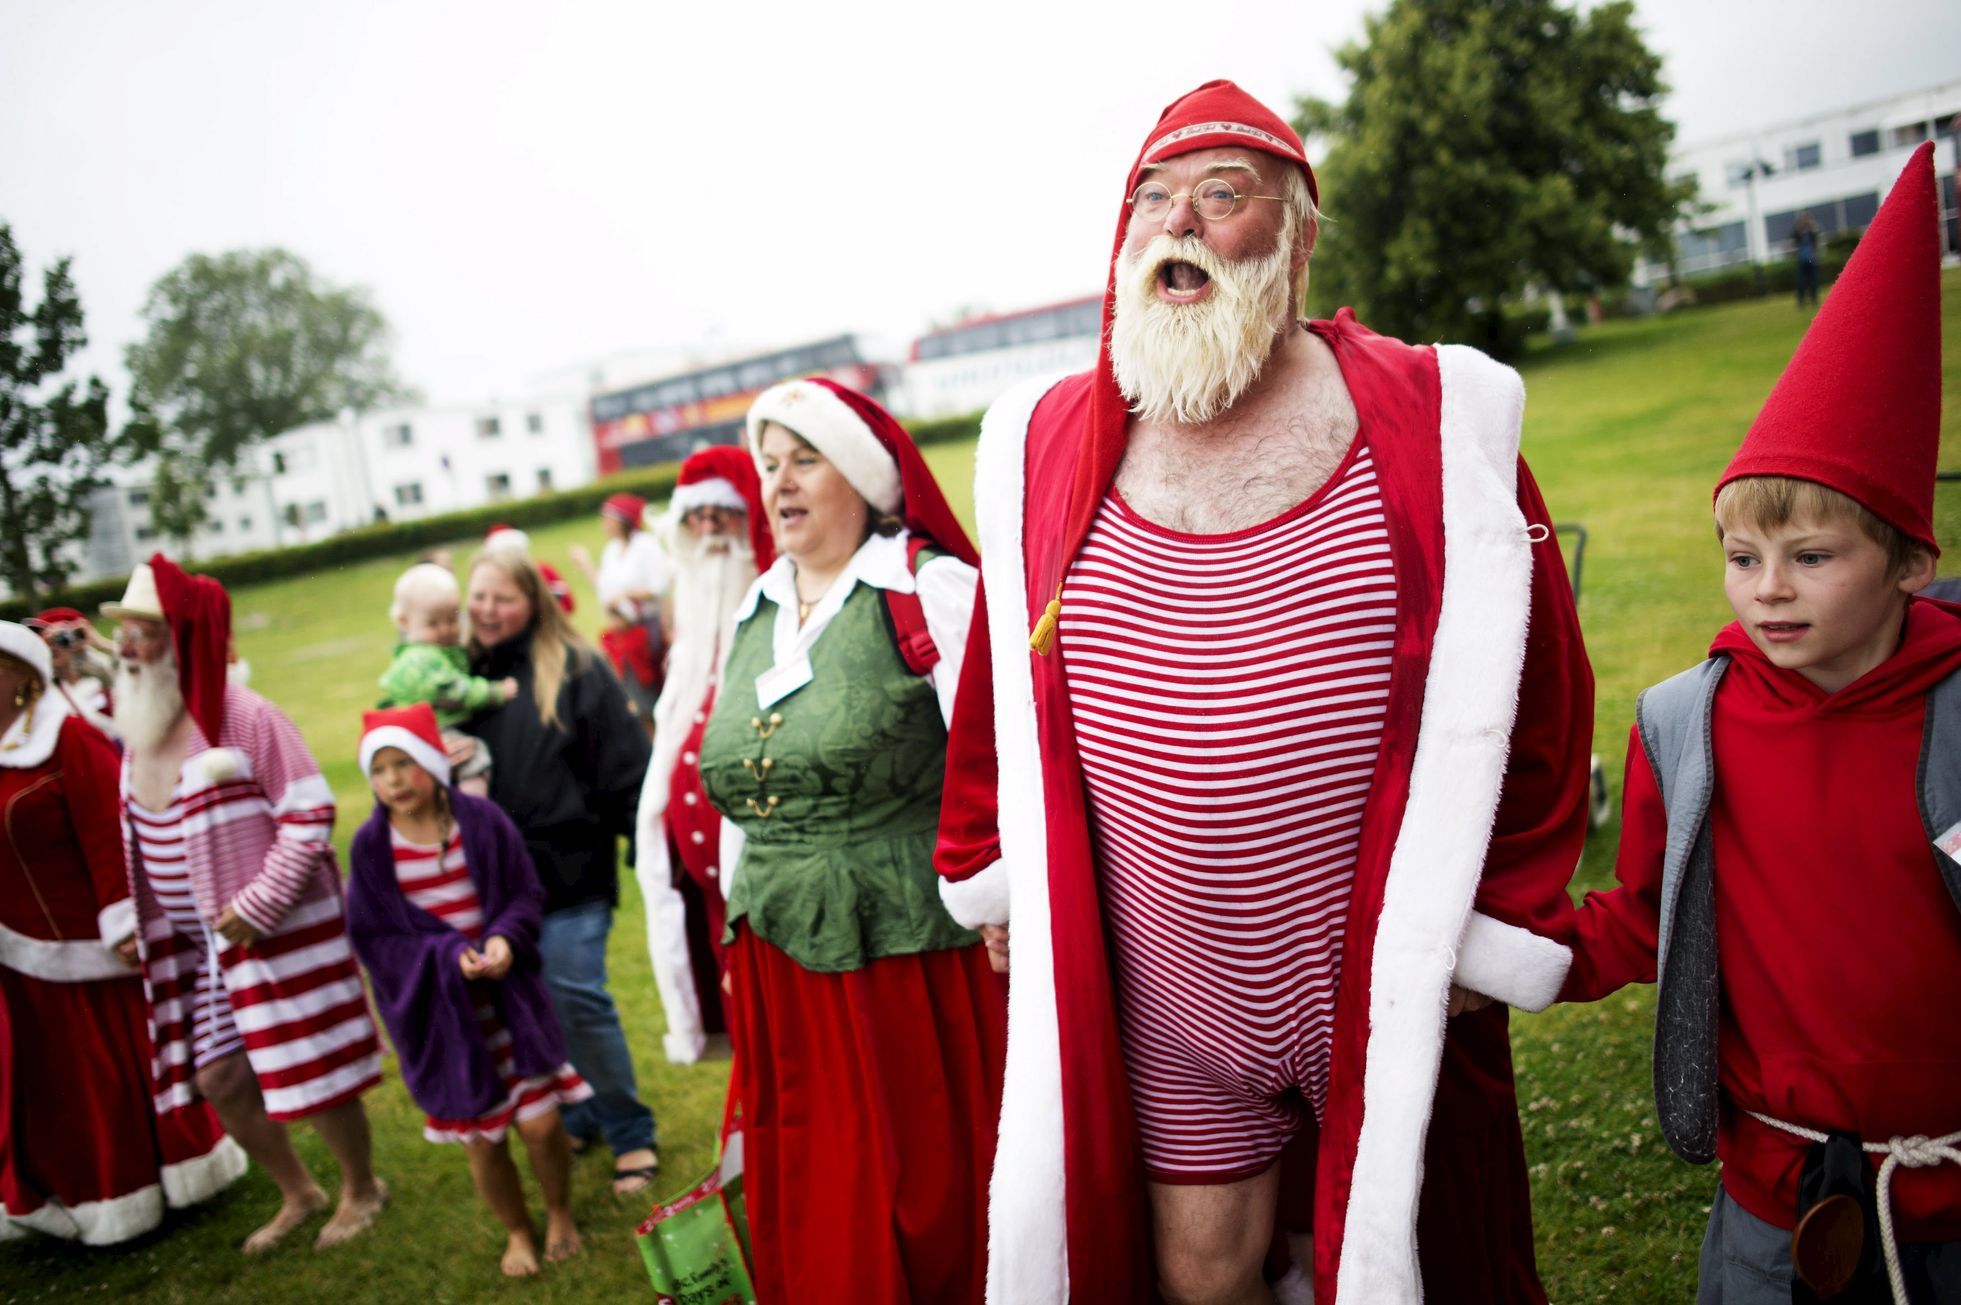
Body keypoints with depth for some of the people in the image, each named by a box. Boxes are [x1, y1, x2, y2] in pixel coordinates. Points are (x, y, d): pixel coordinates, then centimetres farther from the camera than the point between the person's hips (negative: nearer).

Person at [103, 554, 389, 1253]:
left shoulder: (243, 717, -17)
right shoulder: (139, 728, 5)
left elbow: (309, 814, -16)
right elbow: (140, 837, 15)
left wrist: (259, 907, -20)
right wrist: (142, 923, 10)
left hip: (278, 932, -7)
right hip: (195, 942, 7)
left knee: (312, 1073, 4)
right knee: (218, 1078, 13)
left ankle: (361, 1190, 29)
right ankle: (298, 1194, 35)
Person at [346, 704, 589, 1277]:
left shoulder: (482, 821, -10)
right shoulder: (371, 846, -10)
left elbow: (526, 895, -1)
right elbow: (372, 937, -6)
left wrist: (505, 938, -21)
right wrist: (448, 957, -19)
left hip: (509, 997, 0)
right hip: (438, 1013, 1)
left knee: (539, 1123, 0)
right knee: (480, 1137, 11)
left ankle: (559, 1213, 31)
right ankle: (517, 1232, 37)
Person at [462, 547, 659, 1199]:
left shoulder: (575, 669, -5)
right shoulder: (462, 673, 7)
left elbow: (625, 769, -7)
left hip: (568, 870, -5)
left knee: (577, 1000, -6)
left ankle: (630, 1131, 13)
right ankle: (578, 1117, 31)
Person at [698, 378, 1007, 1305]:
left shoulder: (930, 591, -8)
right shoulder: (754, 615, 12)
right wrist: (743, 930, 19)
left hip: (912, 961, -6)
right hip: (782, 974, 6)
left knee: (932, 1193, 6)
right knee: (814, 1217, 15)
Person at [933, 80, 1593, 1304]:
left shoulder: (1432, 423, -7)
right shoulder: (1045, 445, -1)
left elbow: (1532, 695, -1)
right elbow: (1001, 696, 8)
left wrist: (1503, 921, 0)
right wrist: (992, 874, 12)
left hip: (1384, 975, -1)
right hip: (1163, 987, 2)